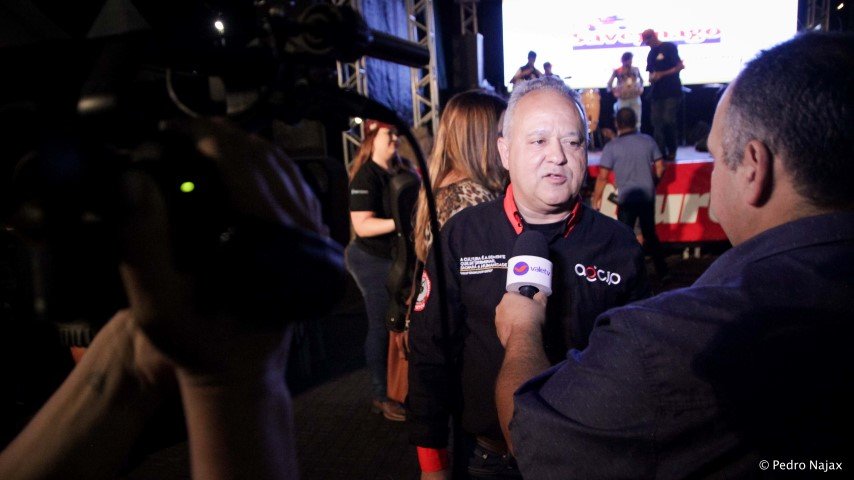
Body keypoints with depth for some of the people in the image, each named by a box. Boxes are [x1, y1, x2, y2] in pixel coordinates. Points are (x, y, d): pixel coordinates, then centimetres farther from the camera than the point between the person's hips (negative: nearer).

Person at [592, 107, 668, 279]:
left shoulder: (612, 146, -12)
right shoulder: (648, 140, -2)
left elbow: (602, 176, -14)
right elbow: (660, 168, 3)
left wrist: (596, 199, -4)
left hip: (626, 198, -4)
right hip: (648, 196, 4)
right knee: (650, 234, 19)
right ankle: (662, 272, 26)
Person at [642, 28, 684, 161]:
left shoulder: (669, 47, -3)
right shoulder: (651, 54, 16)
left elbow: (681, 66, -7)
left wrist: (662, 74, -14)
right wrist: (651, 78, -2)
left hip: (672, 92, -6)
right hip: (657, 93, 6)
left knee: (668, 121, -13)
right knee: (657, 123, 1)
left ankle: (671, 151, 0)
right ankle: (661, 152, 5)